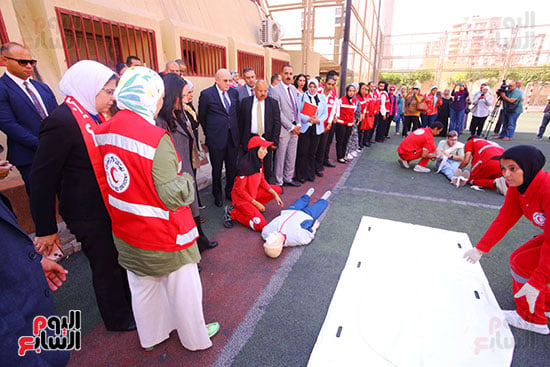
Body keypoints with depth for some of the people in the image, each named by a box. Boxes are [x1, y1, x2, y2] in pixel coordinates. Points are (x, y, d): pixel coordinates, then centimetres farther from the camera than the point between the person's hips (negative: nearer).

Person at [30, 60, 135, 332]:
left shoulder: (94, 116, 3)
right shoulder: (62, 121, -22)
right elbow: (41, 179, -19)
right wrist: (45, 229, -12)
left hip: (110, 206, 8)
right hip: (89, 214, -8)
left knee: (121, 259, 22)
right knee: (105, 266, 11)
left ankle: (130, 305, 46)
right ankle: (118, 319, 36)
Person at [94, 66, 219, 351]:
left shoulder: (103, 131, -3)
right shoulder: (155, 137, -26)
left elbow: (103, 181, 7)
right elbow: (172, 195, -26)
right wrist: (187, 178, -8)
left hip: (126, 235, 7)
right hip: (163, 238, -7)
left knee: (142, 287, 26)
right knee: (183, 288, 15)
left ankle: (150, 336, 50)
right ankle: (195, 338, 40)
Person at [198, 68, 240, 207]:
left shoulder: (234, 92, 6)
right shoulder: (206, 94, -8)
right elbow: (201, 117, 1)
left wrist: (235, 130, 12)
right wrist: (209, 133, 7)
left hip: (233, 137, 4)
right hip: (216, 138, -4)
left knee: (232, 167, 13)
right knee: (217, 169, 9)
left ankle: (230, 192, 31)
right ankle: (217, 195, 27)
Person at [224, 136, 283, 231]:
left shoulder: (258, 160, -3)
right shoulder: (245, 164, -28)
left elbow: (262, 180, 9)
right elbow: (240, 190, -22)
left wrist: (275, 194, 0)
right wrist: (256, 203, -17)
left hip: (253, 193, 9)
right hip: (241, 197, -8)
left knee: (277, 189, 6)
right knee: (260, 225, -19)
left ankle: (251, 208, 6)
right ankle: (232, 212, -3)